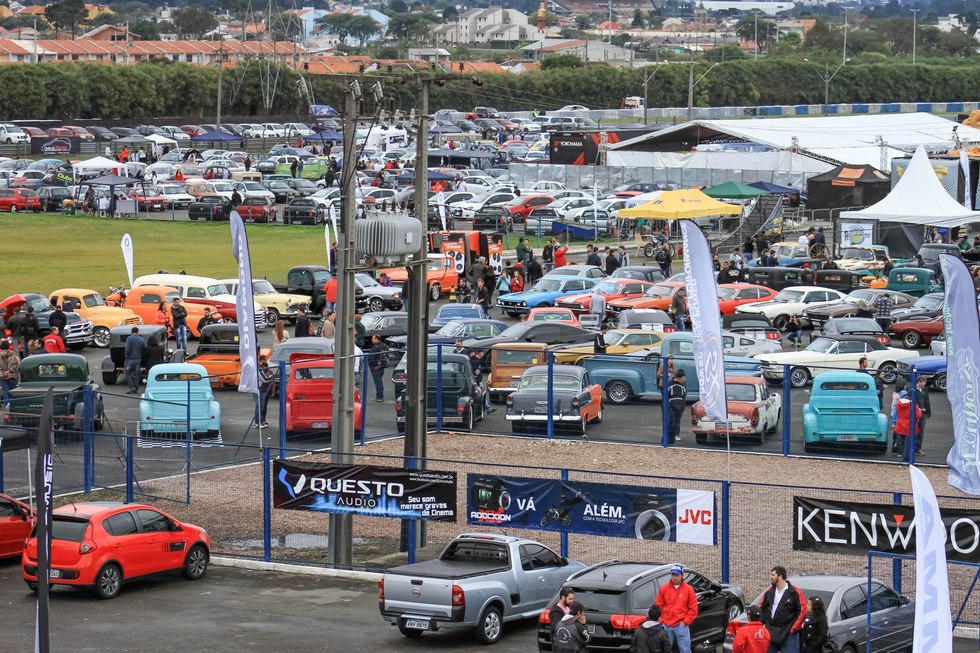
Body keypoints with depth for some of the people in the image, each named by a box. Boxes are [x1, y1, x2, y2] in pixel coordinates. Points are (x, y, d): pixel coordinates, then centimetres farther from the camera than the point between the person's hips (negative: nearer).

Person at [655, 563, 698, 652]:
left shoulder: (688, 589, -1)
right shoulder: (663, 589, 5)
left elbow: (693, 608, 1)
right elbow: (658, 606, 9)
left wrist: (686, 621, -4)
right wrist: (661, 620, 0)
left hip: (681, 625, -2)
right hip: (666, 625, 2)